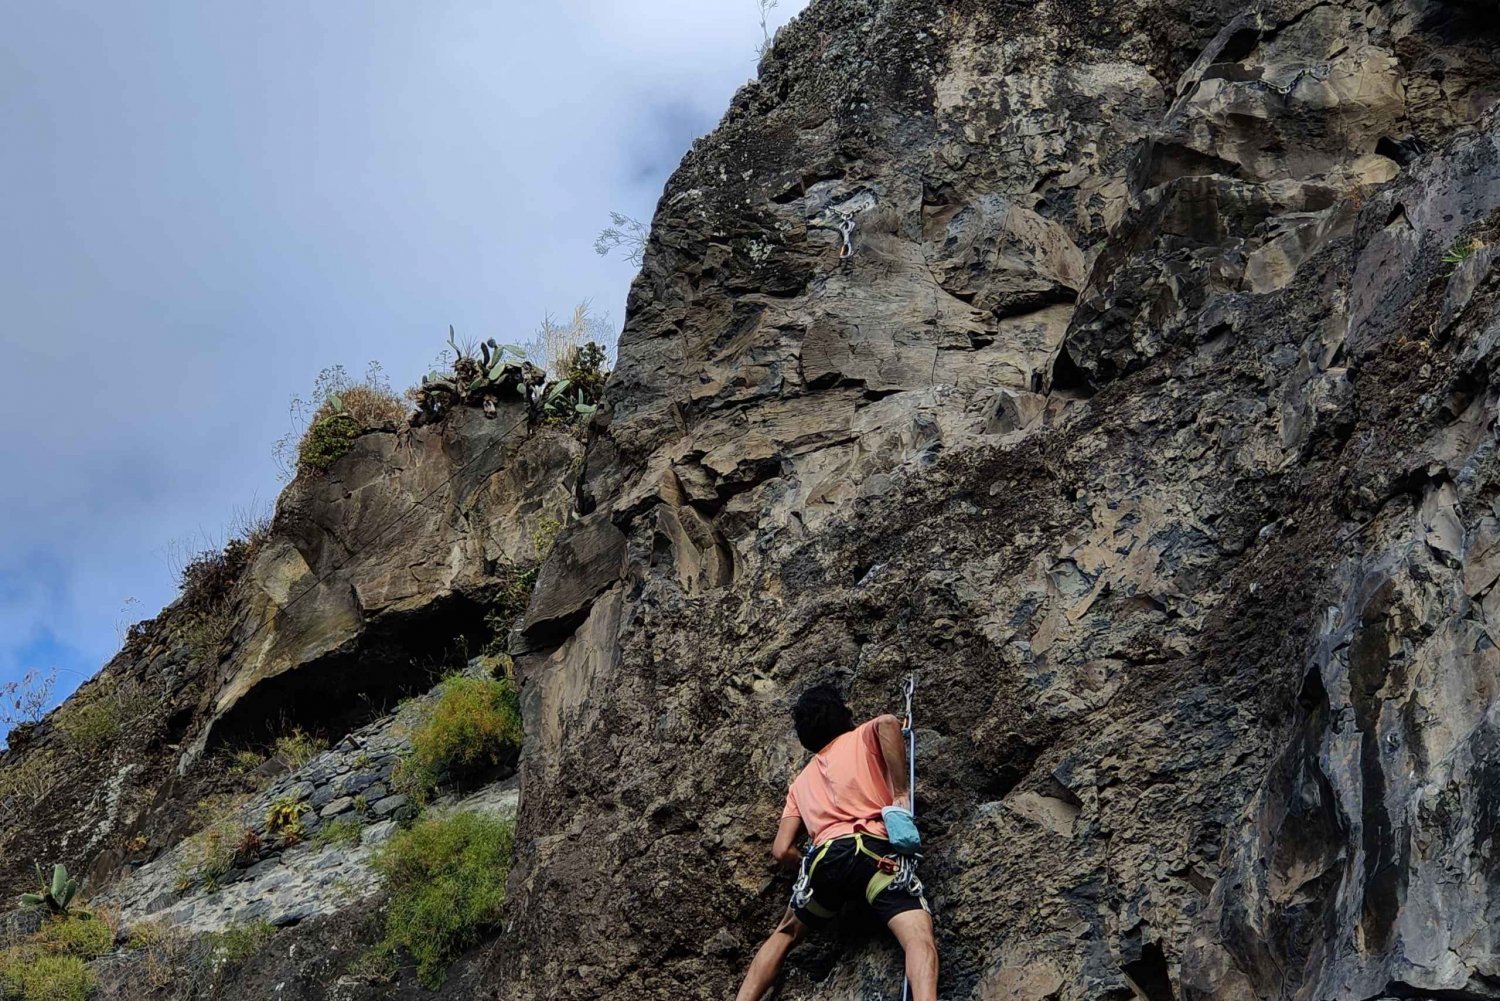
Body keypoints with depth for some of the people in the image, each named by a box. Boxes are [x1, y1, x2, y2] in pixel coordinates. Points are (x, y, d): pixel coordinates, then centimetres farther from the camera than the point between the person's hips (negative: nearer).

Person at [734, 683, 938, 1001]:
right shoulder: (863, 736, 25)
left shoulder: (802, 780, 34)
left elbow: (782, 851, 22)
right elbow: (888, 723, -3)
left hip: (824, 857, 4)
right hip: (875, 850, -4)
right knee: (920, 940, -21)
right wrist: (900, 793, -1)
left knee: (784, 935, 30)